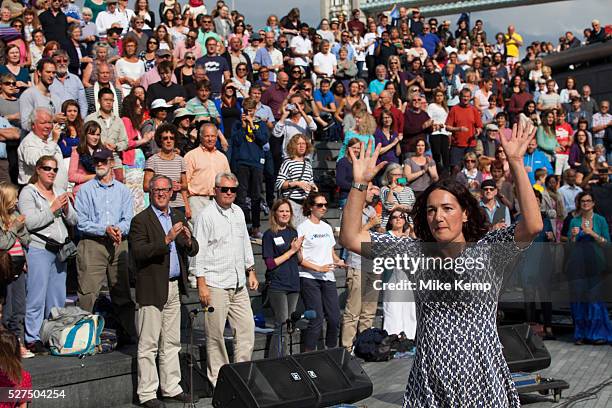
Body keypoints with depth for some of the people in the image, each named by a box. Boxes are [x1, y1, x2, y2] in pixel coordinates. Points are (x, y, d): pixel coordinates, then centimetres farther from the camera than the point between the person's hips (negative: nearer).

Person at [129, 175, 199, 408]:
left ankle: (171, 388, 23)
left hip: (174, 287, 6)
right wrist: (166, 240, -25)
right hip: (152, 289, -6)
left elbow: (193, 251, 11)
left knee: (171, 342, 14)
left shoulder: (179, 218, 14)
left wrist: (188, 240, -11)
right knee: (148, 345, -1)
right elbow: (138, 253, -19)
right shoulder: (140, 221, -6)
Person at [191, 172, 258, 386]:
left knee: (247, 329, 5)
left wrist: (251, 271, 19)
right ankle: (217, 380, 10)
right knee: (215, 335, 0)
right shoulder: (206, 215, -8)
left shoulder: (238, 212, 13)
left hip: (239, 284, 6)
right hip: (216, 285, -6)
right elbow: (199, 252, -9)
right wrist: (201, 284, -13)